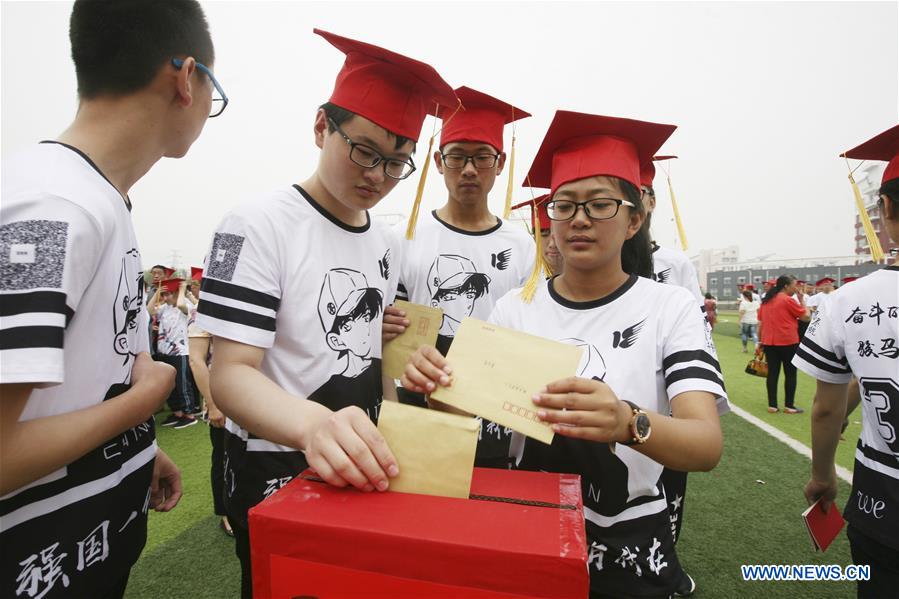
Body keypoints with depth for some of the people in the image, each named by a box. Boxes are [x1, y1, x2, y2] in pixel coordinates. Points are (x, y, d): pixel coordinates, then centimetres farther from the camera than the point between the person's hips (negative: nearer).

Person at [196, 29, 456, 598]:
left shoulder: (388, 244, 4)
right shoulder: (260, 224, -15)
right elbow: (231, 372, -23)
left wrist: (385, 442, 2)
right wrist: (313, 425, -42)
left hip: (361, 469, 6)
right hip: (275, 470, -6)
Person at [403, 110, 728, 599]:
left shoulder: (670, 308, -12)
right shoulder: (515, 307, -6)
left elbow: (708, 445, -22)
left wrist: (630, 424, -43)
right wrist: (435, 385, -29)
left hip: (626, 546, -1)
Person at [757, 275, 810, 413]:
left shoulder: (766, 301, 10)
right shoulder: (788, 300, -10)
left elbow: (760, 323, 12)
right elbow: (806, 317, -3)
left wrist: (760, 340, 18)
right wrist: (801, 299, 7)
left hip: (769, 342, 6)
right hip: (788, 342, -5)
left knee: (772, 373, 7)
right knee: (790, 374, 5)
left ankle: (772, 405, 9)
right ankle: (789, 406, 10)